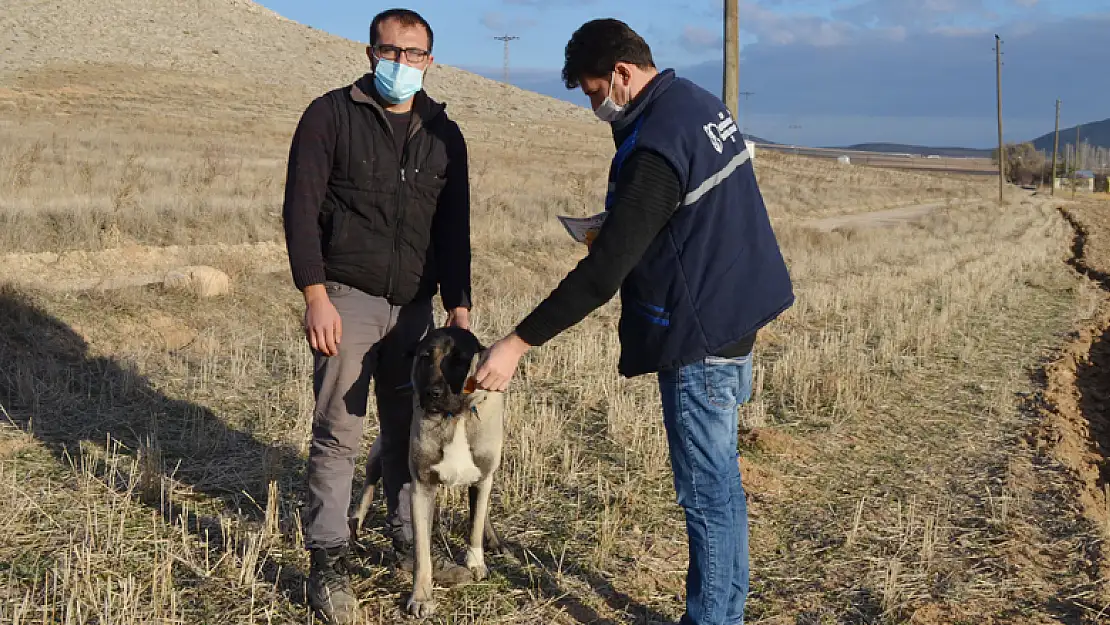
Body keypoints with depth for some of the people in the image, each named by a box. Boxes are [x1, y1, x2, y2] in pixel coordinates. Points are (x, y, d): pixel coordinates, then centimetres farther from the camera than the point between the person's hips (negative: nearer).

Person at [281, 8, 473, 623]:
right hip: (347, 298, -4)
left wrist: (458, 303, 4)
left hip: (414, 305, 4)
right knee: (337, 432, -3)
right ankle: (328, 561, 6)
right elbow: (300, 208, -7)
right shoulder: (331, 115, -2)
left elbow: (453, 228, 12)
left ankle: (409, 536, 27)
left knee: (409, 427, 10)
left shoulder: (444, 134, 10)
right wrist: (316, 296, -14)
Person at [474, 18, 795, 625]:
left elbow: (603, 273, -25)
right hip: (733, 319, 10)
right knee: (720, 485, 17)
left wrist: (517, 343, -22)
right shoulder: (700, 102, 7)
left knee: (708, 494, 0)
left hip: (699, 336, -10)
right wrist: (616, 230, 8)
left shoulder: (654, 150, -23)